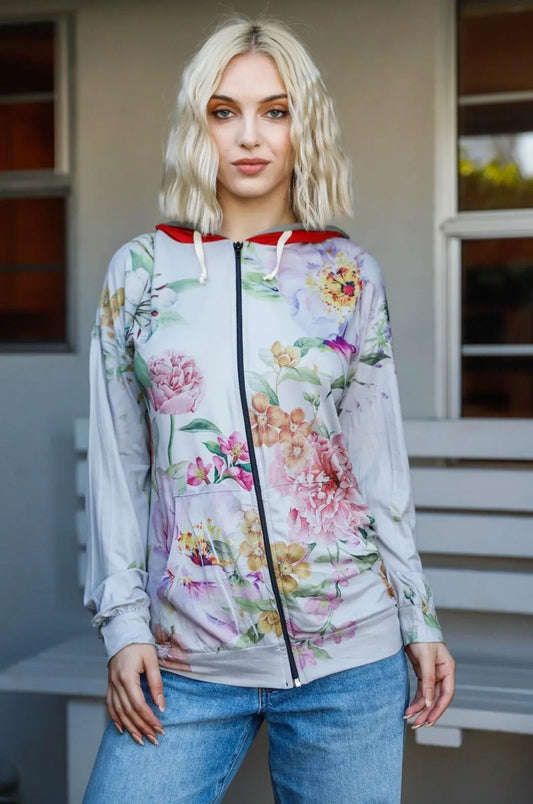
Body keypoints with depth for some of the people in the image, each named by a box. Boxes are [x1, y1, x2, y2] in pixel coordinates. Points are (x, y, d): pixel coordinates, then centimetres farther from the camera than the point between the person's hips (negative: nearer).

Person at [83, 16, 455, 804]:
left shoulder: (351, 275, 4)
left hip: (349, 653, 0)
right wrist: (123, 620, -1)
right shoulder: (139, 271, 4)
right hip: (186, 659, 0)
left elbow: (378, 462, 7)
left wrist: (420, 619, 6)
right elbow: (117, 466, 5)